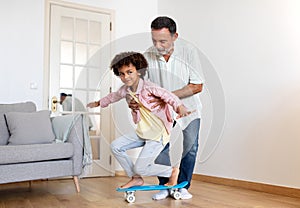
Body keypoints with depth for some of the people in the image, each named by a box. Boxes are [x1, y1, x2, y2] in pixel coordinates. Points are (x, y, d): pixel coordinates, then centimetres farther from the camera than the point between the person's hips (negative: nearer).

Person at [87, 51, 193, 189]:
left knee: (139, 168, -10)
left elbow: (169, 96, -31)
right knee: (115, 146, 4)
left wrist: (180, 107, -52)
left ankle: (172, 171, 14)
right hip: (142, 133, 8)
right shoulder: (125, 90, 3)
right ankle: (136, 178, 18)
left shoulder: (148, 87, -19)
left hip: (158, 134, -8)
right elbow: (114, 96, 25)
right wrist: (98, 103, 40)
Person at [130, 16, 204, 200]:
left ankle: (182, 186, 18)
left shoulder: (189, 51, -23)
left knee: (191, 146, -1)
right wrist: (134, 101, -30)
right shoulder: (148, 56, -18)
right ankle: (165, 186, 16)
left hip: (188, 106, -1)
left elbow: (197, 86, -22)